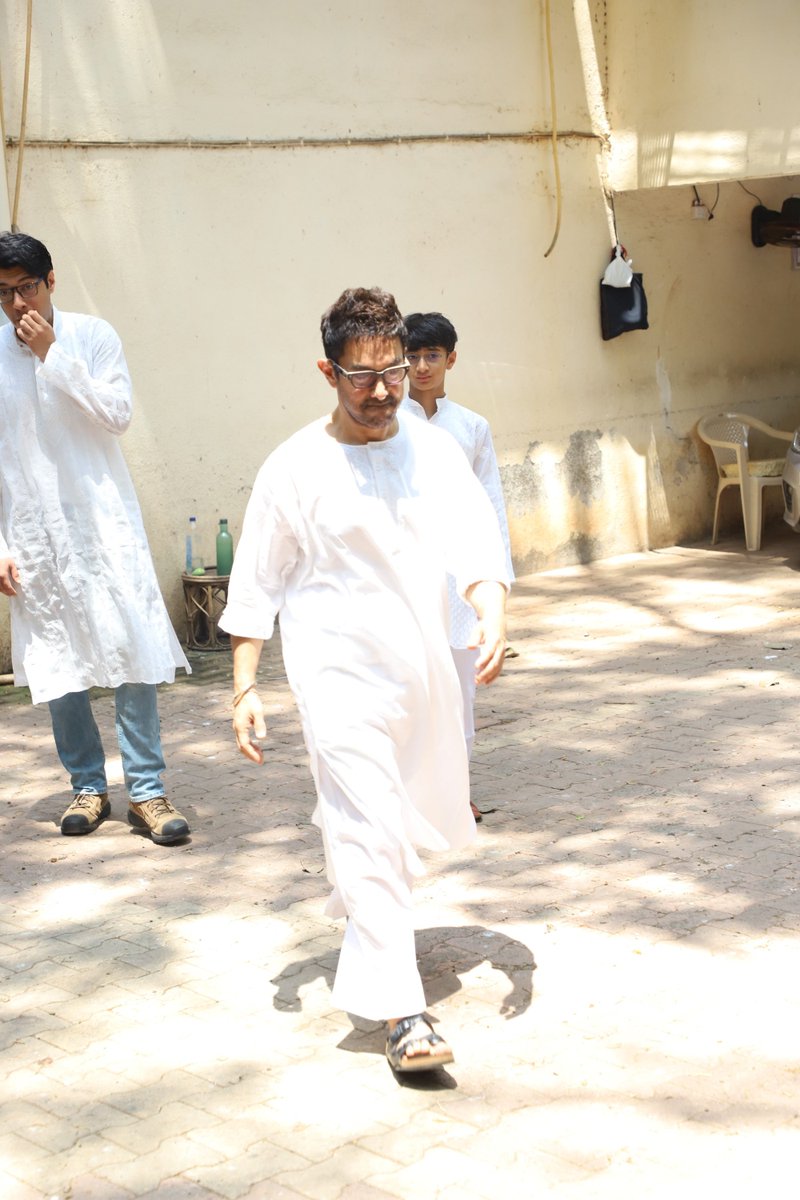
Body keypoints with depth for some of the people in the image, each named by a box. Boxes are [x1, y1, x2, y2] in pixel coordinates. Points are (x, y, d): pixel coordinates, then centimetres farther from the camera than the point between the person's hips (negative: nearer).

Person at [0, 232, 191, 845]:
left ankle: (146, 789, 3)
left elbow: (118, 415, -10)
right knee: (55, 667, 5)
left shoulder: (92, 336, 1)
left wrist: (53, 354, -15)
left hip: (104, 522, -1)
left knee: (135, 653, -5)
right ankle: (88, 787, 18)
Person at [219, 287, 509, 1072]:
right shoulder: (295, 468, -8)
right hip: (338, 674, -5)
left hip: (423, 668, 5)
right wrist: (245, 688, -8)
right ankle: (399, 1012, -7)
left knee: (413, 823, 19)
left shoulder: (434, 453, 1)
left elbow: (473, 541, -10)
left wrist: (492, 616, -29)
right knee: (370, 831, -11)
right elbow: (256, 585, -4)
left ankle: (362, 918, 49)